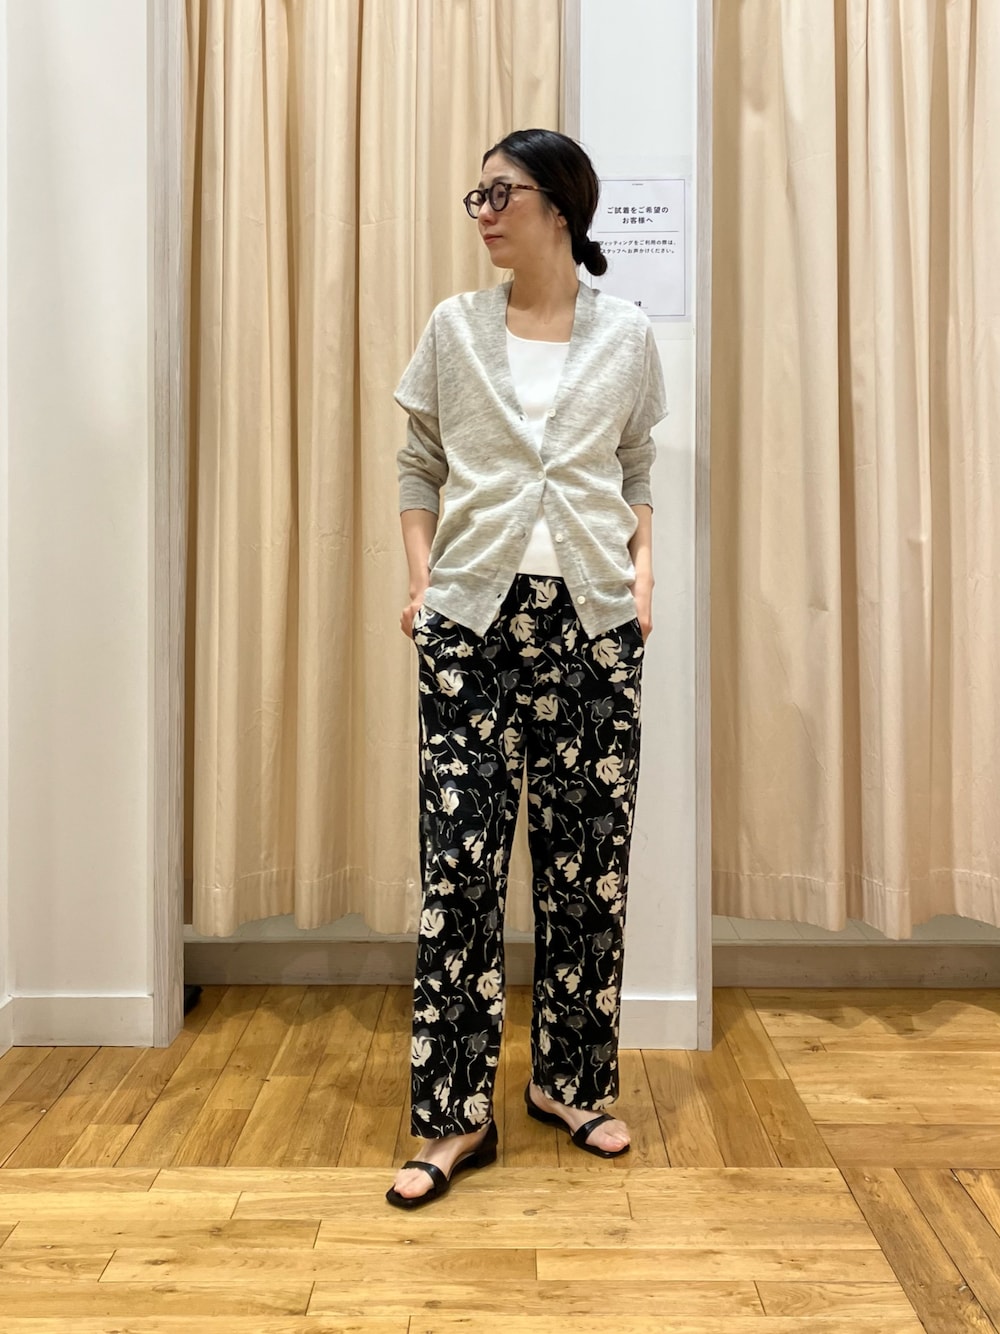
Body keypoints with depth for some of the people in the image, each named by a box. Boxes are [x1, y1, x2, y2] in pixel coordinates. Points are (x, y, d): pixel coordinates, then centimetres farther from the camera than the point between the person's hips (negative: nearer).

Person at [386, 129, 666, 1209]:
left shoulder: (625, 336, 9)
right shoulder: (454, 330, 9)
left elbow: (636, 471, 15)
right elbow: (418, 468, 11)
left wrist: (644, 569, 1)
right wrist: (420, 578, -2)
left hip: (592, 619, 1)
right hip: (475, 618, 0)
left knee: (588, 853, 5)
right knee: (460, 856, -4)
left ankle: (569, 1080, 25)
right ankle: (454, 1117, 9)